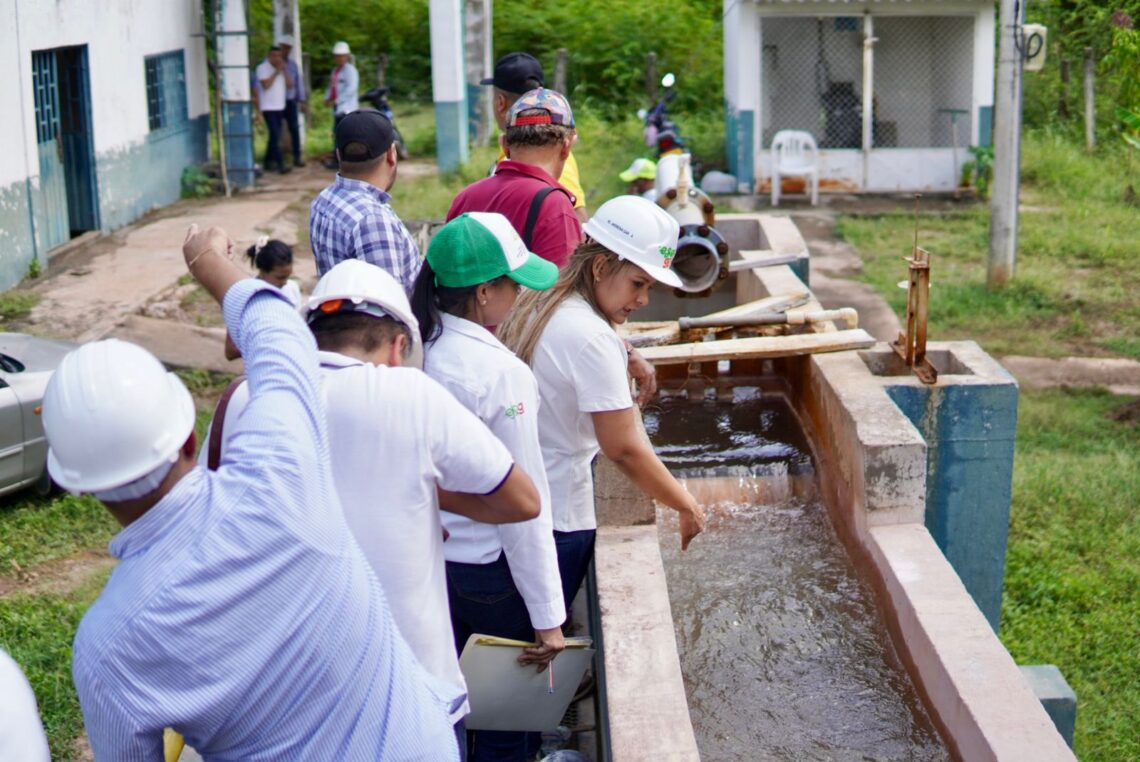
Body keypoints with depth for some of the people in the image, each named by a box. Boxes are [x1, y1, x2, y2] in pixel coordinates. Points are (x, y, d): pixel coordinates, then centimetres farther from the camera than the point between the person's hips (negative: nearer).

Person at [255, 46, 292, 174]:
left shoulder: (282, 69, 13)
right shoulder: (262, 68, -7)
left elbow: (290, 84, 3)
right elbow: (265, 85, -18)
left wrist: (284, 70, -6)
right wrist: (276, 73, -15)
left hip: (280, 107, 7)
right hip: (268, 107, -7)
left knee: (274, 136, 11)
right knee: (275, 136, -14)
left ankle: (268, 162, 22)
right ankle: (280, 165, -19)